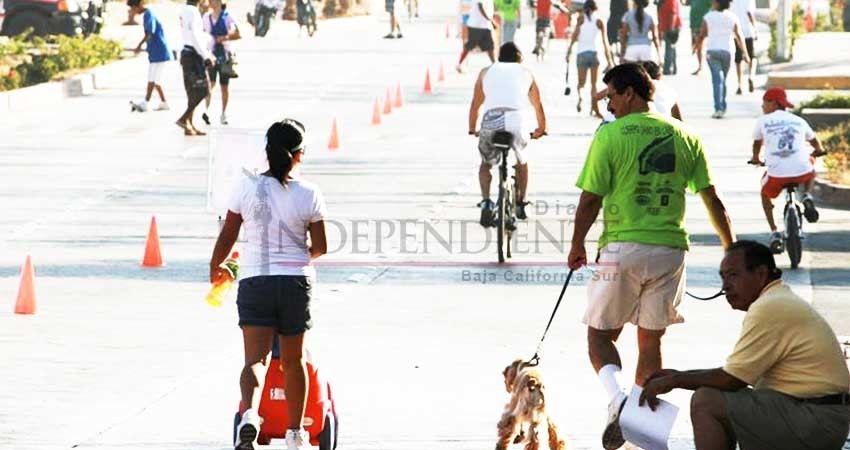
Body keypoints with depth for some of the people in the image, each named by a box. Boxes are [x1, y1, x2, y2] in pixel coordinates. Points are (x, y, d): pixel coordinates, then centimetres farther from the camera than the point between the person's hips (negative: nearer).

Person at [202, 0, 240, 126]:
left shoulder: (227, 17, -2)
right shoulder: (206, 17, 9)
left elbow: (237, 34, -8)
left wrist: (225, 38, -24)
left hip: (224, 54, -1)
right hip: (211, 53, 1)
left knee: (224, 86, 6)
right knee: (210, 83, -16)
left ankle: (223, 114, 16)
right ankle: (207, 110, -28)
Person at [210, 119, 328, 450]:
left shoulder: (247, 187, -5)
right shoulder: (309, 194, -4)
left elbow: (227, 236, 0)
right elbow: (320, 247, 2)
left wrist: (214, 269, 17)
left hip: (254, 280, -1)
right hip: (296, 280, 1)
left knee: (255, 359, -4)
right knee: (293, 360, 16)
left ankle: (250, 414, -32)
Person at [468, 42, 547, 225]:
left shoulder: (486, 72, 24)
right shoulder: (525, 73, 24)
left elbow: (475, 105, 28)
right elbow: (538, 105, 34)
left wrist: (472, 129, 44)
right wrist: (541, 128, 50)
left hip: (490, 121, 0)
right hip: (515, 120, 0)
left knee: (486, 163, 23)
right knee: (522, 162, 28)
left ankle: (486, 201, 3)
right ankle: (520, 204, 27)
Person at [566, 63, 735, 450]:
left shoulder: (610, 134, -6)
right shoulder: (683, 136, 8)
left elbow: (590, 200, -6)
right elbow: (712, 199, 8)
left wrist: (577, 247, 8)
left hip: (623, 247, -4)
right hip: (670, 249, 4)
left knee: (601, 334, 8)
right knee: (651, 341, 10)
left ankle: (616, 398, -20)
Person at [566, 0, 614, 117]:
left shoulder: (581, 18, 3)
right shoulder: (599, 22, 5)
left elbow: (575, 35, -7)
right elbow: (605, 41, 4)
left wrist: (569, 51, -6)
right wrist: (609, 60, 7)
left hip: (581, 53, 0)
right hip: (594, 53, 0)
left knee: (581, 82, 8)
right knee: (593, 83, 9)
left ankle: (580, 97, -22)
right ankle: (594, 108, 0)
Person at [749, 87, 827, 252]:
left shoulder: (763, 121, 9)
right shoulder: (798, 121, 18)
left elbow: (757, 143, 25)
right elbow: (814, 140, 35)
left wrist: (755, 158, 47)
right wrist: (818, 151, 58)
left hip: (777, 173, -2)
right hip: (802, 171, 2)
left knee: (765, 193, 29)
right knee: (811, 170, 37)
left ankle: (774, 233, 16)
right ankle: (807, 197, 11)